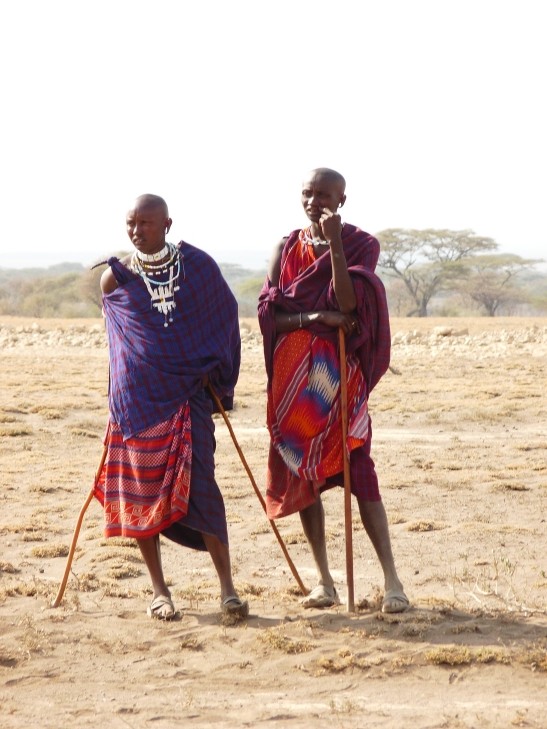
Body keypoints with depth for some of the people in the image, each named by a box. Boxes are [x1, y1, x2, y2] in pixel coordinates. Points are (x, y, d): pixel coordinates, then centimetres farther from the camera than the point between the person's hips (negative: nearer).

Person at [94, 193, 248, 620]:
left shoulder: (199, 265, 1)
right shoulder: (115, 278, 2)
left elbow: (224, 317, 12)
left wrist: (216, 375, 7)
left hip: (189, 392, -1)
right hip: (138, 397, 1)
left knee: (200, 484, -11)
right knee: (141, 490, 2)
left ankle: (228, 588, -8)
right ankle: (159, 590, 14)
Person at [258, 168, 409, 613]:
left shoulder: (361, 245, 0)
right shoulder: (287, 249, 10)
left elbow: (349, 302, -16)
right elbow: (268, 311, 1)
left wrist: (334, 243, -20)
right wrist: (313, 318, -16)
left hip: (340, 376, -4)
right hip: (294, 378, 4)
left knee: (358, 474, -11)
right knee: (302, 476, 5)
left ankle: (392, 580, -10)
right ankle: (324, 581, 13)